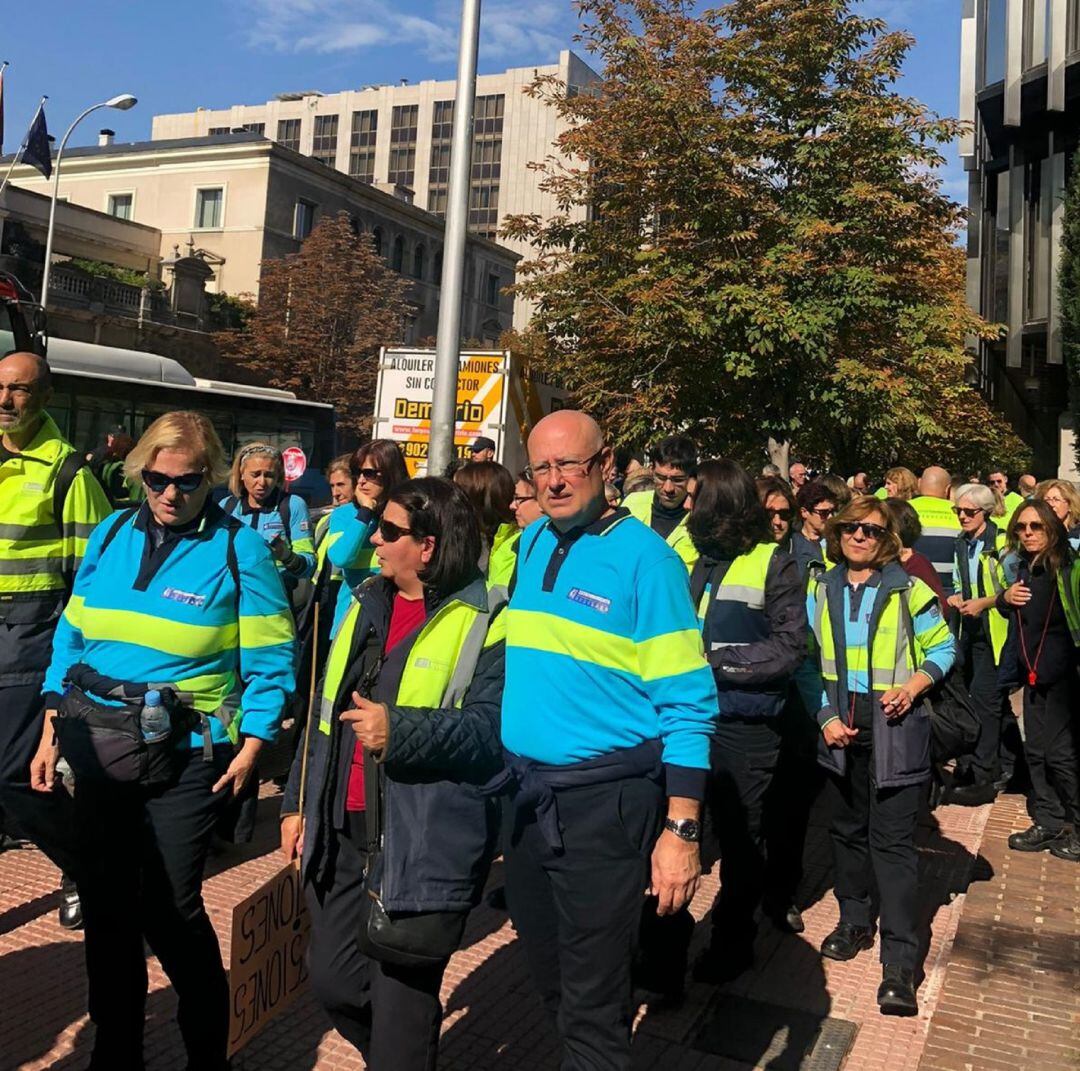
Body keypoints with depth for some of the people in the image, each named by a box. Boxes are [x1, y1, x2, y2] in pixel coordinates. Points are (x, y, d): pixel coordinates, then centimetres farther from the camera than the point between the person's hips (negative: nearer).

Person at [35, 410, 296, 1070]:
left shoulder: (240, 548, -8)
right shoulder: (112, 534, 6)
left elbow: (269, 661, -7)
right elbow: (72, 635, 11)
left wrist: (250, 747, -13)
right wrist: (51, 731, 9)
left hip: (188, 759, -5)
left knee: (171, 910, 0)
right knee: (107, 904, 13)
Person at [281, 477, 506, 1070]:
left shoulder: (484, 623, -11)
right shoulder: (366, 604, 11)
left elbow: (491, 729, -21)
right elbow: (326, 713, 17)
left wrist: (400, 730, -30)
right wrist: (299, 802, 17)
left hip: (423, 843, -7)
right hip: (342, 831, 7)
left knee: (403, 997, 4)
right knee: (333, 982, 16)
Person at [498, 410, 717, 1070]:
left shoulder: (643, 556, -13)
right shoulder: (527, 546, 5)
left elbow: (688, 705, -14)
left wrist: (681, 831, -17)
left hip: (603, 804, -6)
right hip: (525, 794, 6)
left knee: (592, 1003, 7)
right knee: (552, 981, 23)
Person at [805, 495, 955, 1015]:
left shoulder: (908, 590, -6)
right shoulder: (821, 591, 4)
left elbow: (944, 647, 3)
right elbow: (807, 660, 9)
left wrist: (913, 685, -14)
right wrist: (825, 716, -3)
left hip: (893, 726, -4)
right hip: (840, 727, 4)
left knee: (892, 839, -5)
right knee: (848, 828, 15)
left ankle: (900, 962, -2)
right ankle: (855, 921, 33)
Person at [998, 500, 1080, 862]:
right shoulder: (1022, 567, 8)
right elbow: (1011, 612, 21)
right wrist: (1005, 598, 1)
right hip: (1032, 670, 7)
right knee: (1036, 749, 11)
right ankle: (1049, 823, 23)